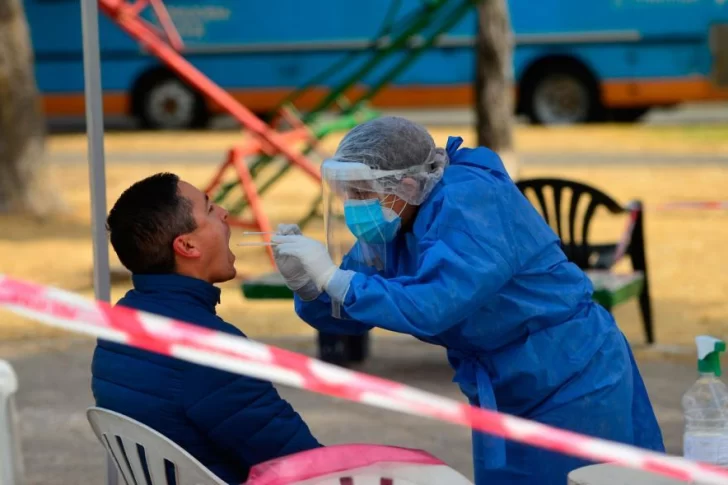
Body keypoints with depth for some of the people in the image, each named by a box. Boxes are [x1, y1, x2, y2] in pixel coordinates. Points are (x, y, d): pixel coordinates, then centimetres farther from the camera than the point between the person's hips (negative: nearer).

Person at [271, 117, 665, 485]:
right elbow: (351, 314, 2)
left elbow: (431, 306, -36)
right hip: (503, 396, 8)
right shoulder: (396, 227, -1)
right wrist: (309, 286, -19)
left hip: (574, 384, -8)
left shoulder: (469, 205, -26)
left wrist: (333, 277, -32)